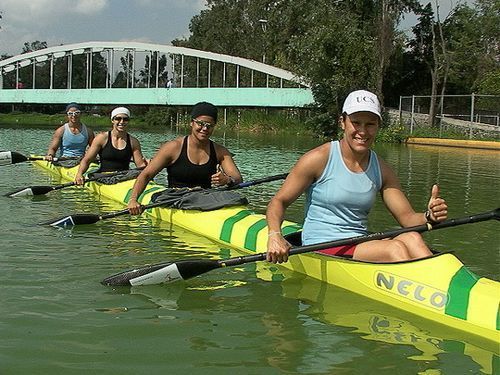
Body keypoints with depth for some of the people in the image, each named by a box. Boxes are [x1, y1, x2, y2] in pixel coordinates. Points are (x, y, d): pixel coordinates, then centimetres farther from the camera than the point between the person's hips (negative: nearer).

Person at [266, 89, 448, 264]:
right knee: (395, 248, -28)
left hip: (361, 245, 5)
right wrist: (274, 235, -26)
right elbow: (279, 201, -5)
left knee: (412, 238, -24)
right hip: (322, 249, -5)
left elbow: (407, 217, 7)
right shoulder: (319, 158, -6)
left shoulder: (382, 170, 9)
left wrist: (429, 217, -17)